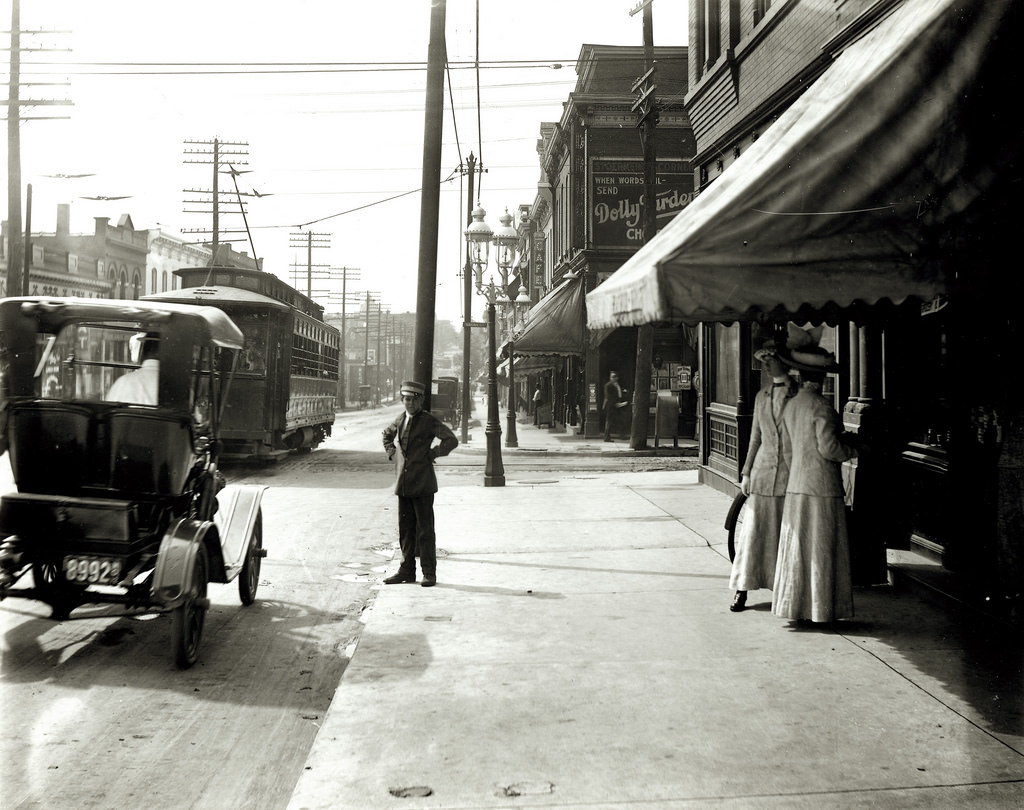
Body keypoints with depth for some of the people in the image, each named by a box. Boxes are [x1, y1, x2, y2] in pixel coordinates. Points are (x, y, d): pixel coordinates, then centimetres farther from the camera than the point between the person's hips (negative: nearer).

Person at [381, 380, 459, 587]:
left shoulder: (429, 421, -7)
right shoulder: (400, 419, 11)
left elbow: (452, 440, -14)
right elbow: (387, 434, 32)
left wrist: (432, 454, -11)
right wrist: (391, 452, 17)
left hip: (422, 484, -6)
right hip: (403, 483, 6)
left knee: (425, 529, -2)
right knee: (405, 529, 10)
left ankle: (429, 573, 4)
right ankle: (407, 570, 19)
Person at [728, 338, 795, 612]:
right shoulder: (761, 396, 13)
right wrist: (746, 472, 12)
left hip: (793, 473, -4)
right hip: (764, 472, 4)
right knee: (754, 531, 3)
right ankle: (742, 588, 10)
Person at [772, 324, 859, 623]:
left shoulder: (790, 406, 8)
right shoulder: (822, 407, -15)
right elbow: (828, 447, -18)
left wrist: (843, 440, 18)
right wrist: (853, 448, 1)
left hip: (796, 485, 7)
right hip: (822, 487, -7)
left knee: (797, 548, 11)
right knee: (822, 550, 1)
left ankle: (795, 606, 16)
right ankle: (820, 609, 6)